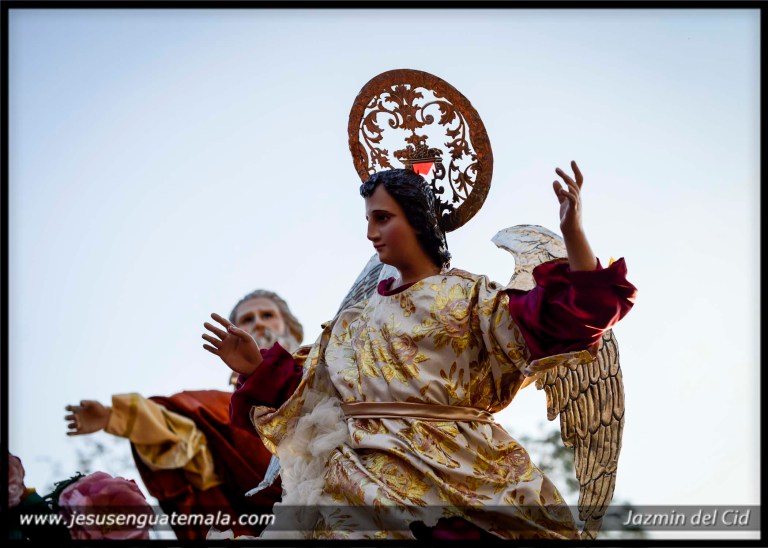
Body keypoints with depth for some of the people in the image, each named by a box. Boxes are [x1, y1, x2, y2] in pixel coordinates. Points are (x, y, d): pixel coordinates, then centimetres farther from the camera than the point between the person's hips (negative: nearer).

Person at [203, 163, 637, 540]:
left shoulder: (468, 295, 7)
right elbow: (306, 390, 25)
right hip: (371, 475, 3)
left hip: (454, 470, -3)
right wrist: (256, 365, 13)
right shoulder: (357, 321, 21)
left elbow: (568, 321, -3)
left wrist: (573, 232, -13)